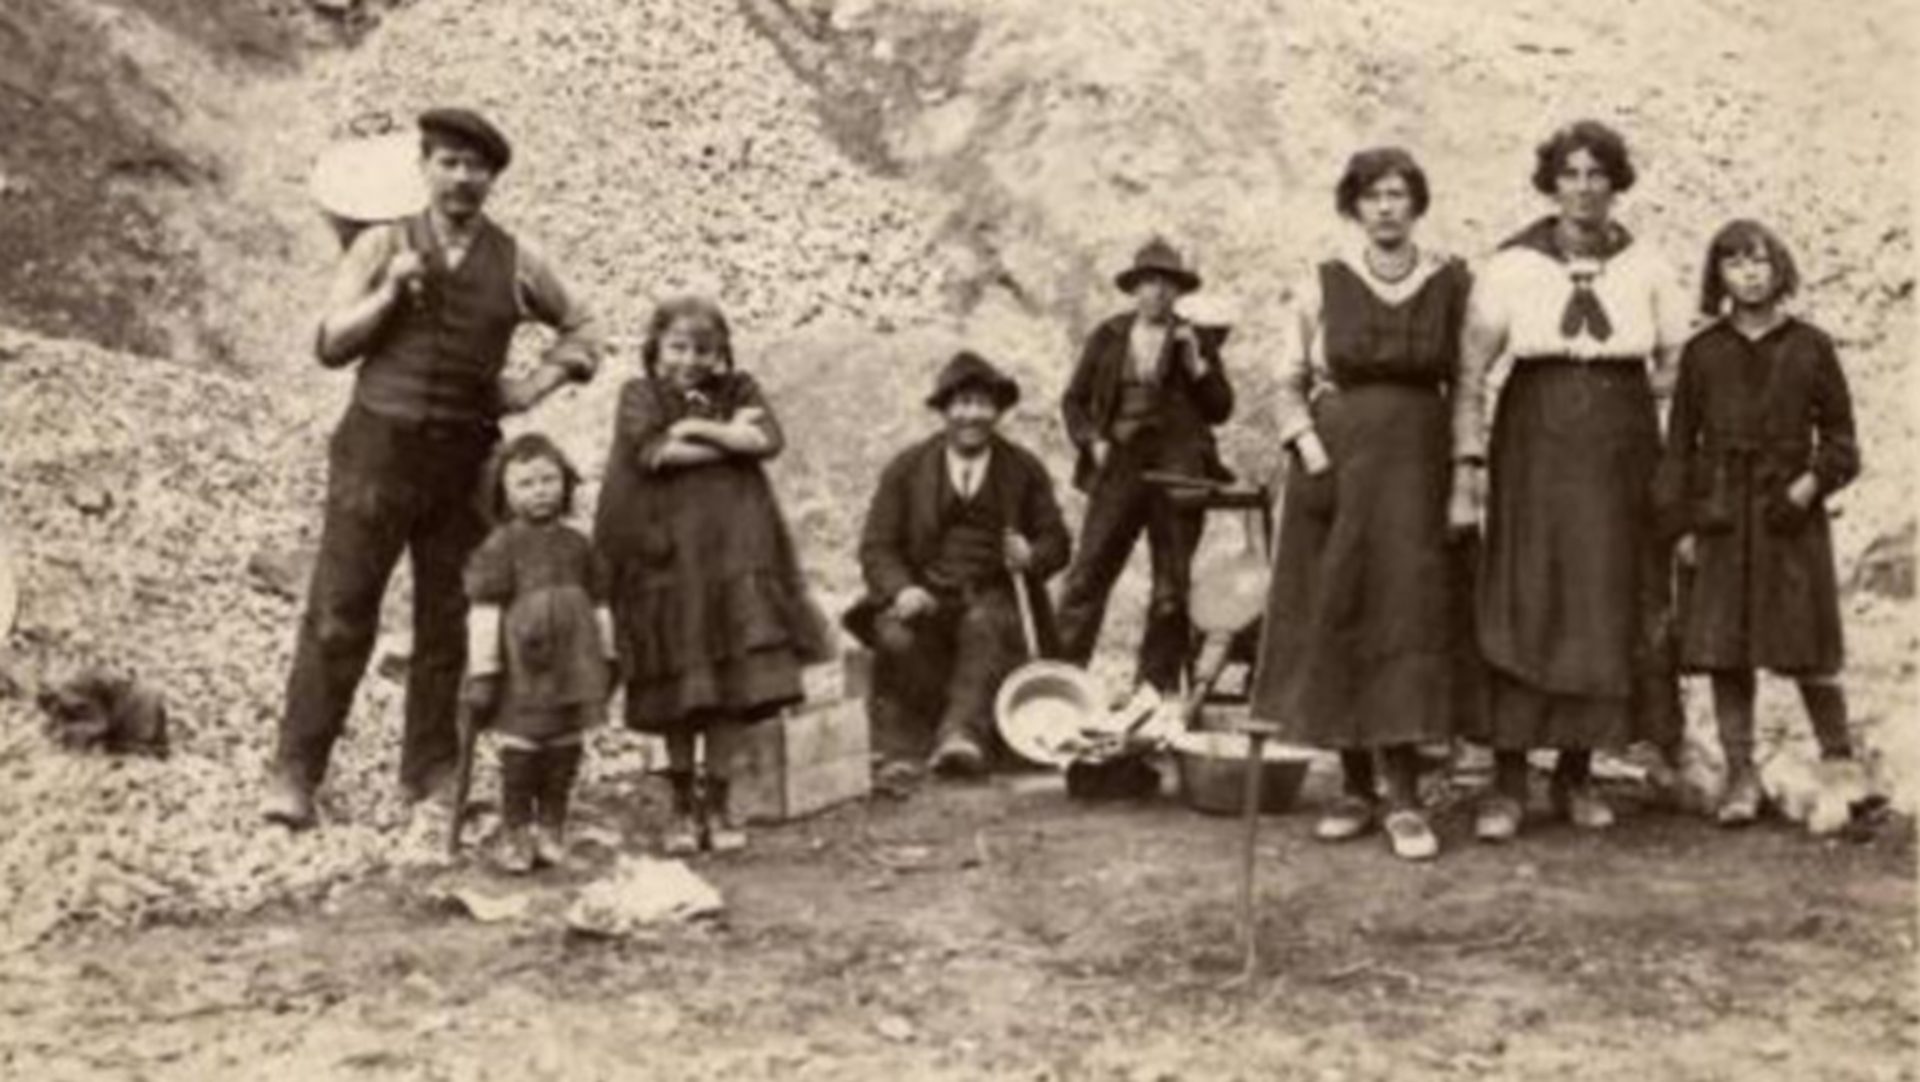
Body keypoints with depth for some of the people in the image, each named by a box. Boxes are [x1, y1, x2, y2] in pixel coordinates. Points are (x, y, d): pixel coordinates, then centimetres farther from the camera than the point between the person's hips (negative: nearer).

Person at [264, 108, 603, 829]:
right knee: (338, 613, -4)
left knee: (448, 620, 6)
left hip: (465, 455, 2)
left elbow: (581, 329, 21)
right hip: (380, 445, -2)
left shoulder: (514, 264, 8)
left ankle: (431, 771, 16)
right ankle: (294, 772, 2)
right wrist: (389, 292, -12)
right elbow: (331, 345, 1)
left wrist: (536, 384, 6)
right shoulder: (383, 247, 5)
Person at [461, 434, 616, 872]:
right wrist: (482, 671, -12)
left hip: (572, 668, 4)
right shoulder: (500, 547, -6)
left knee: (565, 748, 9)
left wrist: (607, 657, 18)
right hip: (523, 669, -4)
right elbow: (483, 611, -8)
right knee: (520, 748, 1)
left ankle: (551, 826, 23)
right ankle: (514, 831, 13)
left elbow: (598, 604, 16)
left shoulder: (577, 544, 8)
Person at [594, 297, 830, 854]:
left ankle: (718, 800, 10)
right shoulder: (640, 395, 8)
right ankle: (683, 805, 16)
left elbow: (769, 440, -5)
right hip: (667, 553, -1)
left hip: (733, 551, 2)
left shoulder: (739, 390, 13)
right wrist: (730, 438, -6)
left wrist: (697, 428, -8)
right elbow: (650, 451, -12)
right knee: (678, 686, 0)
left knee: (736, 683, -4)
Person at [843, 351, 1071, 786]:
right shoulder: (906, 468, 10)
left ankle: (963, 732, -49)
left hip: (989, 599, 0)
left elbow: (1056, 541, 15)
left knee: (985, 627, -36)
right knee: (895, 638, -33)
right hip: (923, 598, 0)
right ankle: (902, 751, -29)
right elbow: (877, 546, 4)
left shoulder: (1025, 469, 12)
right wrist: (901, 590, -17)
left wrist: (1031, 557, -11)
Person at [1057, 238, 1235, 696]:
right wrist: (1092, 441, 0)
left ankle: (1156, 687, 8)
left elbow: (1221, 409, 8)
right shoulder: (1108, 336, 12)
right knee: (1087, 576, -7)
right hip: (1119, 468, 0)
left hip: (1176, 471, 0)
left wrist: (1196, 363, -5)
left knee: (1172, 588, 1)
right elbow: (1074, 399, 16)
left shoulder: (1197, 339, 10)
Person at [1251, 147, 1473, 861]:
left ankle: (1404, 801, -5)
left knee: (1406, 613, -7)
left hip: (1415, 464, -1)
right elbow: (1290, 380, 8)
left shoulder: (1451, 283, 3)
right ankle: (1357, 789, 13)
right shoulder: (1325, 284, 4)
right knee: (1333, 620, 3)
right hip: (1333, 466, 1)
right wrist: (1307, 445, -7)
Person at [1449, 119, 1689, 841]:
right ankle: (1508, 782, 2)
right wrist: (1467, 467, -12)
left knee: (1610, 610, 4)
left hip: (1622, 455, 2)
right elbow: (1471, 373, -5)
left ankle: (1577, 774, 17)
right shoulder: (1511, 267, -2)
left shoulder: (1645, 270, 5)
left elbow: (1679, 368, 9)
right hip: (1535, 449, -2)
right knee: (1523, 608, -5)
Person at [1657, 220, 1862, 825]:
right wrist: (1681, 525, 0)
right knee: (1725, 655, 2)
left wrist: (1811, 484, -11)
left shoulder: (1809, 346, 3)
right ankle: (1741, 778, 11)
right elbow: (1679, 445, 7)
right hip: (1720, 519, 1)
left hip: (1791, 515, -1)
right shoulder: (1702, 353, 6)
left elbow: (1840, 436, 7)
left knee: (1810, 654, 0)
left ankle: (1841, 767, 15)